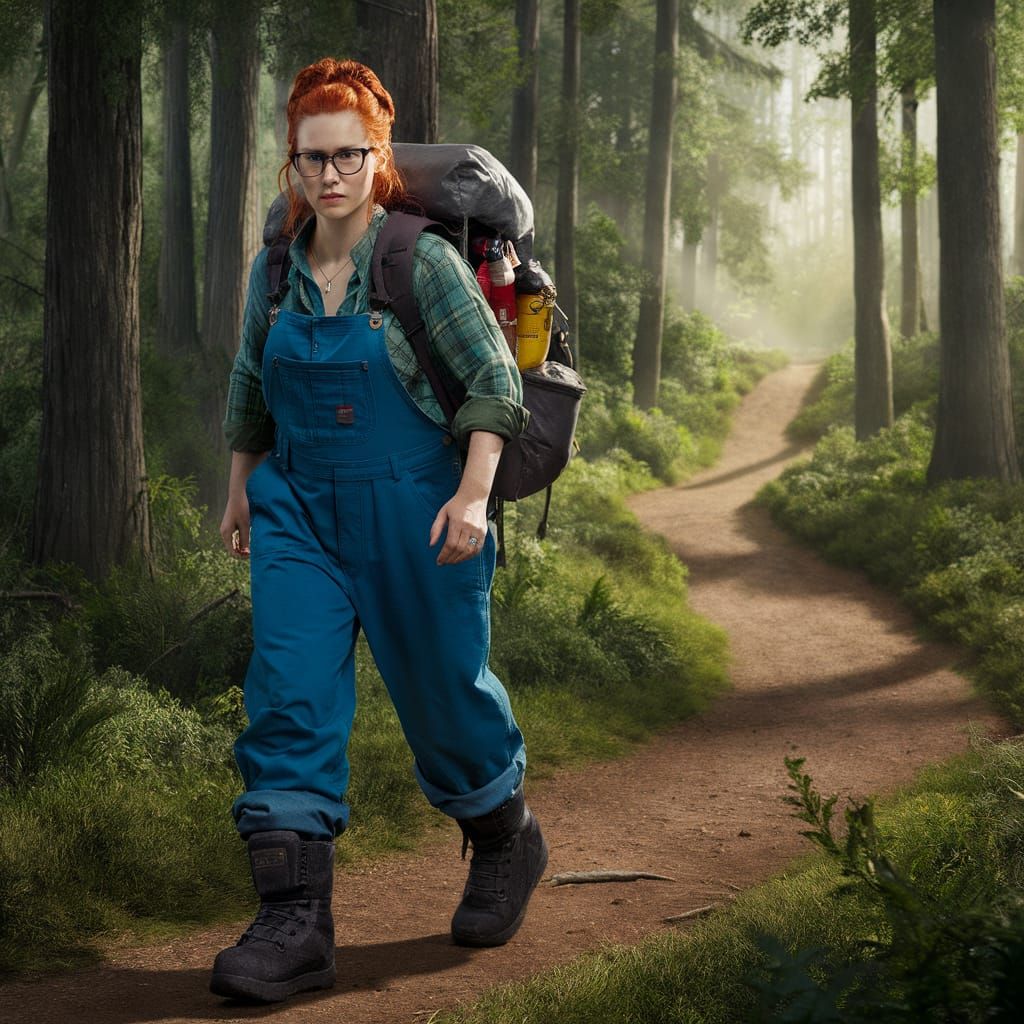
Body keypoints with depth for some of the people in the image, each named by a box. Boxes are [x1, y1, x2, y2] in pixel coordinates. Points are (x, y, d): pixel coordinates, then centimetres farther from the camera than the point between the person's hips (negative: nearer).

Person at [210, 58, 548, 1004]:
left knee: (444, 691, 9)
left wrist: (473, 495, -19)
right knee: (288, 695, -10)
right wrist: (241, 488, 23)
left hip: (411, 507, -4)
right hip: (298, 508, 4)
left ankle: (507, 840, 39)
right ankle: (294, 921, -10)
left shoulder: (423, 261, -11)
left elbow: (494, 378, -11)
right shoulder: (277, 269, 4)